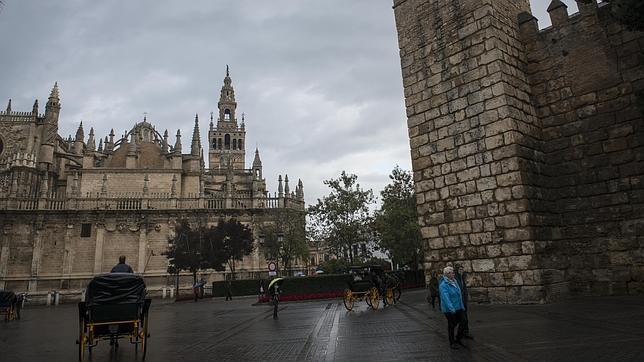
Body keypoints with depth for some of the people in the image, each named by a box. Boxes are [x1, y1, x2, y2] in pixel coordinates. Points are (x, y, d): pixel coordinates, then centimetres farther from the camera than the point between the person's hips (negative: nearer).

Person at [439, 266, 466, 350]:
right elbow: (445, 297, -30)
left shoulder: (454, 281, 7)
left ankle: (458, 339, 28)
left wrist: (462, 305, 18)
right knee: (451, 325, 4)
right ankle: (452, 343, 21)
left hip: (458, 307, 7)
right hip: (449, 309, -7)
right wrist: (451, 308, -39)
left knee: (462, 323, 7)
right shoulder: (443, 285, -19)